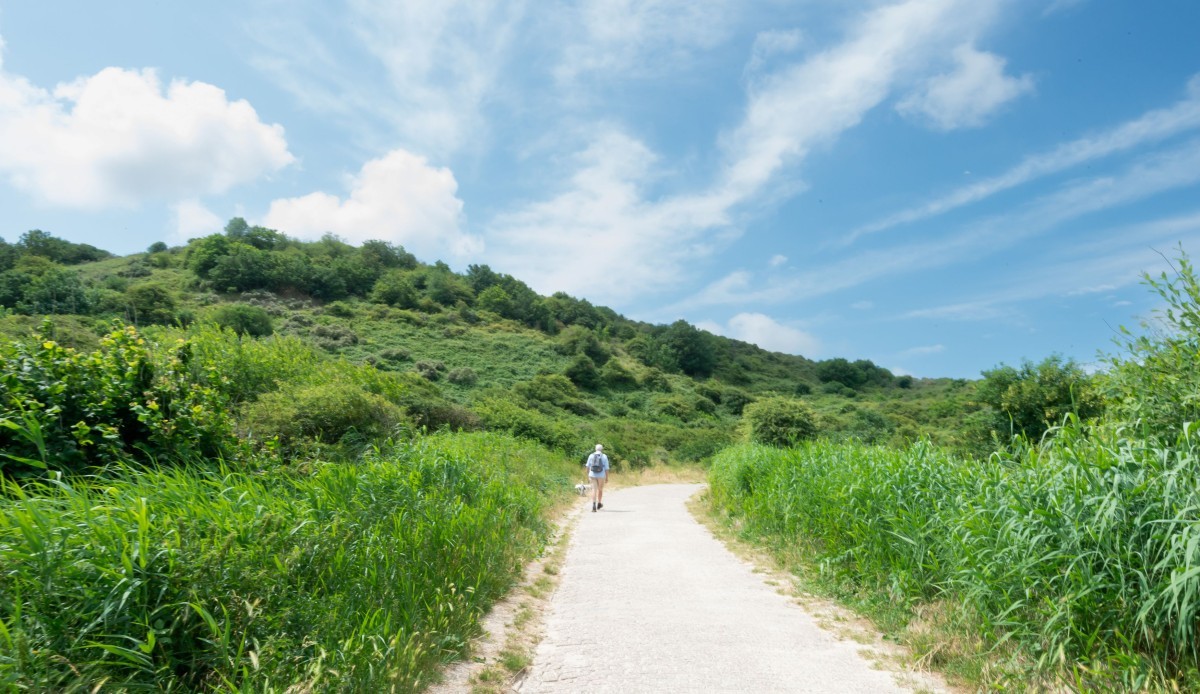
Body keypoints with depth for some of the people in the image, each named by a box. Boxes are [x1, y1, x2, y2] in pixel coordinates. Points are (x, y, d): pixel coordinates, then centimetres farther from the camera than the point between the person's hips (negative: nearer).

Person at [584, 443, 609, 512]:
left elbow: (588, 466, 5)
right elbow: (606, 468, -4)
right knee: (600, 489, 18)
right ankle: (599, 504, 32)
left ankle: (594, 505, -17)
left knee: (594, 490, -1)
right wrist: (607, 477, 4)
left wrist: (588, 474, 15)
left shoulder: (591, 456, 3)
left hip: (592, 475, 1)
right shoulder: (604, 456, -1)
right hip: (601, 476, -1)